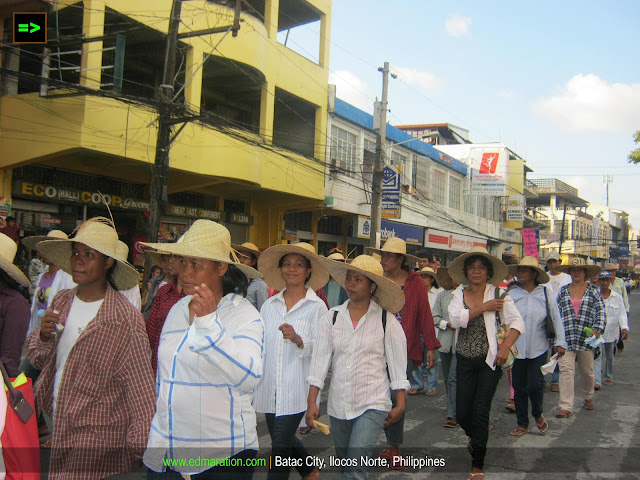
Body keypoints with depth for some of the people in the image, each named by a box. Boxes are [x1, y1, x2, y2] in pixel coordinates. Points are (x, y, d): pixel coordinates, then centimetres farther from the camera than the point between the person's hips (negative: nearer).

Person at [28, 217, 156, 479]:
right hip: (60, 428, 6)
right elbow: (37, 360, 12)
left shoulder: (125, 319, -16)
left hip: (99, 440, -6)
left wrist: (138, 446, -13)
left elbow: (140, 387, -14)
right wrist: (44, 336, -10)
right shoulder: (61, 302, 3)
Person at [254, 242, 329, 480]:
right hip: (269, 387, 5)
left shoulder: (317, 306, -5)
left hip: (296, 387, -5)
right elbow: (260, 344, 14)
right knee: (283, 439, 18)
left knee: (280, 445, -5)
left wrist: (299, 340, -27)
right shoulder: (269, 305, 8)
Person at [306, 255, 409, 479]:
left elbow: (397, 363, -1)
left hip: (373, 404, -3)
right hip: (338, 405, 4)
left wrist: (400, 404, -1)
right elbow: (319, 360, -1)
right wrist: (312, 402, -5)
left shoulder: (385, 319, -6)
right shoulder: (332, 317, 0)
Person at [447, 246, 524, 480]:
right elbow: (455, 319, -14)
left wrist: (505, 348, -20)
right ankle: (476, 436, 43)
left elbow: (517, 323, -8)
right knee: (462, 413, 6)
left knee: (481, 411, -5)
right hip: (465, 361, 3)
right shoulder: (458, 294, 3)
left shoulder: (498, 294, -4)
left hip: (489, 360, -3)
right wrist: (483, 307, -16)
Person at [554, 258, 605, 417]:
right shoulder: (563, 291, 10)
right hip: (566, 339, 0)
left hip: (586, 339, 0)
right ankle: (566, 407, -8)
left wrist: (597, 329, -15)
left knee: (587, 371, 13)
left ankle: (587, 397, 39)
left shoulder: (593, 291, 6)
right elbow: (556, 313, 12)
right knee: (566, 370, -9)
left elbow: (601, 312, 1)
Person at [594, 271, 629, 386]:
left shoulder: (617, 297, 3)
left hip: (612, 332, 2)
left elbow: (622, 314, -1)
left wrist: (624, 327, -15)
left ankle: (609, 377, 34)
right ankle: (596, 381, -13)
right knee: (597, 355, -11)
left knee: (609, 356, 16)